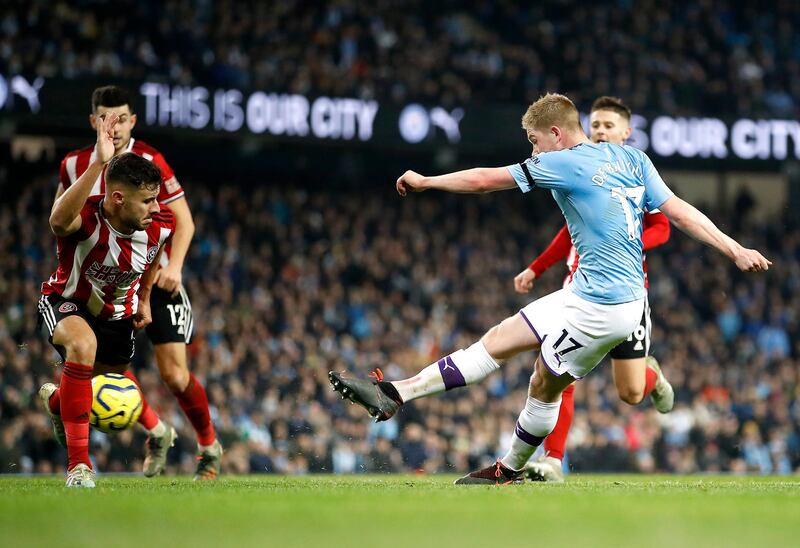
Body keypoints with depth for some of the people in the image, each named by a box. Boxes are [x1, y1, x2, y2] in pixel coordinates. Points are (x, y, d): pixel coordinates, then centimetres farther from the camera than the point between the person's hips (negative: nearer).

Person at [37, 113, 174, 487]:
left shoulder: (159, 225, -20)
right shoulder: (86, 219, -35)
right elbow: (58, 220, -62)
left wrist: (144, 299, 14)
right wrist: (98, 164, -67)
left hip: (118, 313, 6)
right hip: (66, 303, -6)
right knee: (83, 345, -39)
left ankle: (55, 399, 61)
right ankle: (78, 463, -35)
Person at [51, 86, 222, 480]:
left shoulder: (149, 161, -11)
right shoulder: (75, 165, 0)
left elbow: (184, 221, -8)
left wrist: (173, 266, -22)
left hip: (157, 280, -4)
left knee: (174, 373, -11)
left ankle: (209, 447, 13)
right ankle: (156, 432, 19)